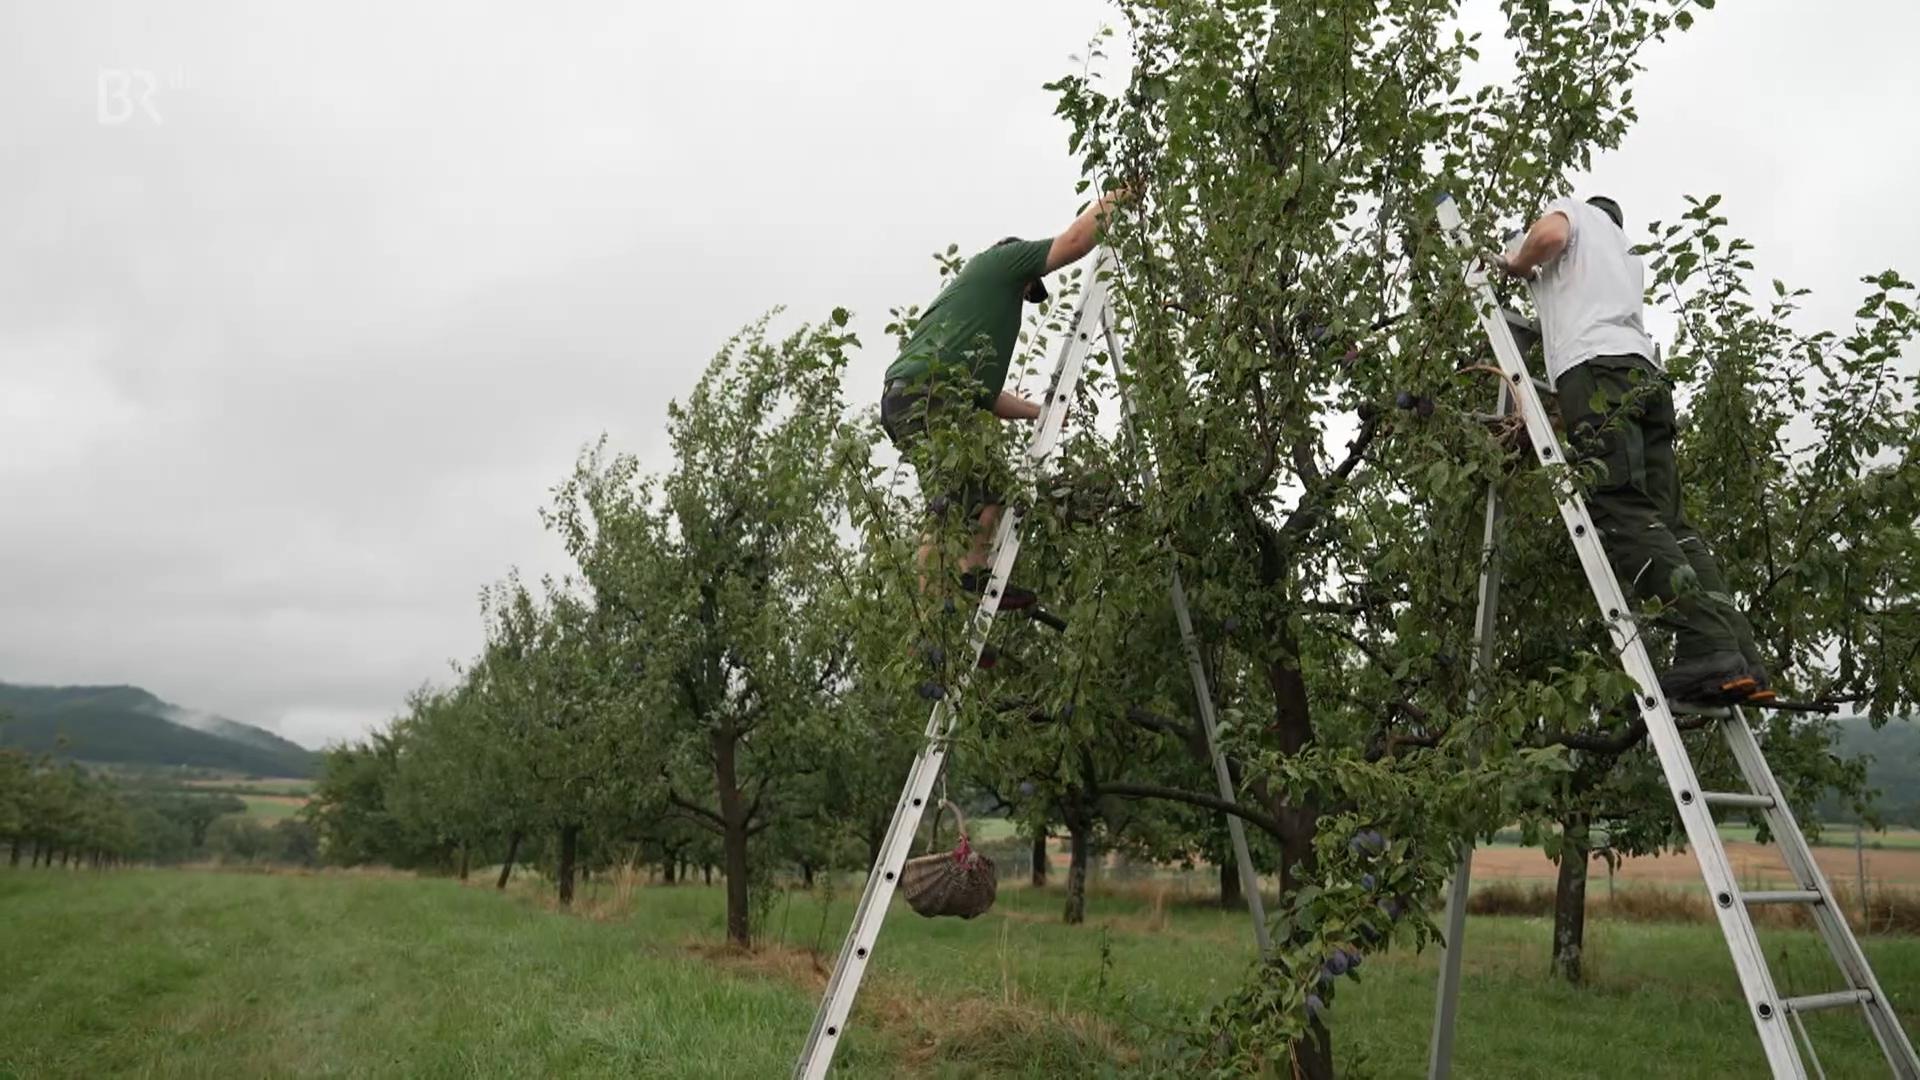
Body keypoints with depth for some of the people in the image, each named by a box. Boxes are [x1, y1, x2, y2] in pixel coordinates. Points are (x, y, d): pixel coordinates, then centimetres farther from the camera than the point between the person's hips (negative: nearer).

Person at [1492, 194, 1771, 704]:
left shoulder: (1577, 211, 21)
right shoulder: (1629, 258, 40)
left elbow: (1549, 234, -2)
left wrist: (1515, 263, 17)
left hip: (1594, 367, -7)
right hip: (1648, 375, 7)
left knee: (1622, 512, -19)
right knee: (1666, 520, 0)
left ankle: (1707, 648, -34)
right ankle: (1743, 662, -13)